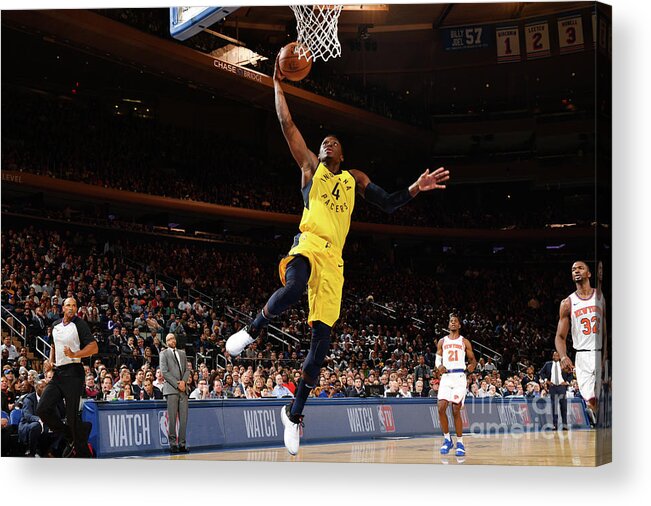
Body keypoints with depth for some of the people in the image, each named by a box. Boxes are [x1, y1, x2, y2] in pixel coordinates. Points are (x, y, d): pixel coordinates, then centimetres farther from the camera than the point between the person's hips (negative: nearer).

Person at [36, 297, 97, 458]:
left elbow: (93, 347, -13)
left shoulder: (79, 324, -6)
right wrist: (51, 361, 16)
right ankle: (71, 438, 13)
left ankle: (84, 453, 3)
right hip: (58, 372, 7)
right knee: (42, 409, -3)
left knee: (72, 415, -8)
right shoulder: (55, 325, 15)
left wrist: (74, 354, -24)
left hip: (73, 372, -7)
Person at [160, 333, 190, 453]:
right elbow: (164, 372, -4)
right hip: (171, 389, -5)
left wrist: (183, 381, -3)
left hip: (183, 389, 5)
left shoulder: (182, 353, 21)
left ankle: (182, 444, 3)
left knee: (183, 418, 0)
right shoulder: (164, 354, 5)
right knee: (172, 418, -7)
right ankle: (173, 444, -5)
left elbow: (187, 370, 17)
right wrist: (177, 384, -10)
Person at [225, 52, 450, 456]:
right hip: (307, 244, -4)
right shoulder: (310, 166, 16)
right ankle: (253, 330, -12)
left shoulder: (355, 179, 24)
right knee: (293, 289, -40)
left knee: (323, 336, -4)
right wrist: (279, 85, 11)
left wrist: (416, 190, 4)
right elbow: (287, 125, 11)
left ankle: (295, 412, 4)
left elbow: (388, 204, 19)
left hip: (334, 259, 4)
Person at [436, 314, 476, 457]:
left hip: (459, 377, -2)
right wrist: (439, 366, -9)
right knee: (441, 407, -13)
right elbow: (438, 359, 15)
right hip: (446, 377, 2)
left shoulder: (464, 342, 9)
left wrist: (472, 365, -13)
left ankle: (460, 443, 6)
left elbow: (472, 359, 11)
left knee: (456, 411, -5)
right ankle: (447, 439, 3)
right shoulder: (442, 342, 15)